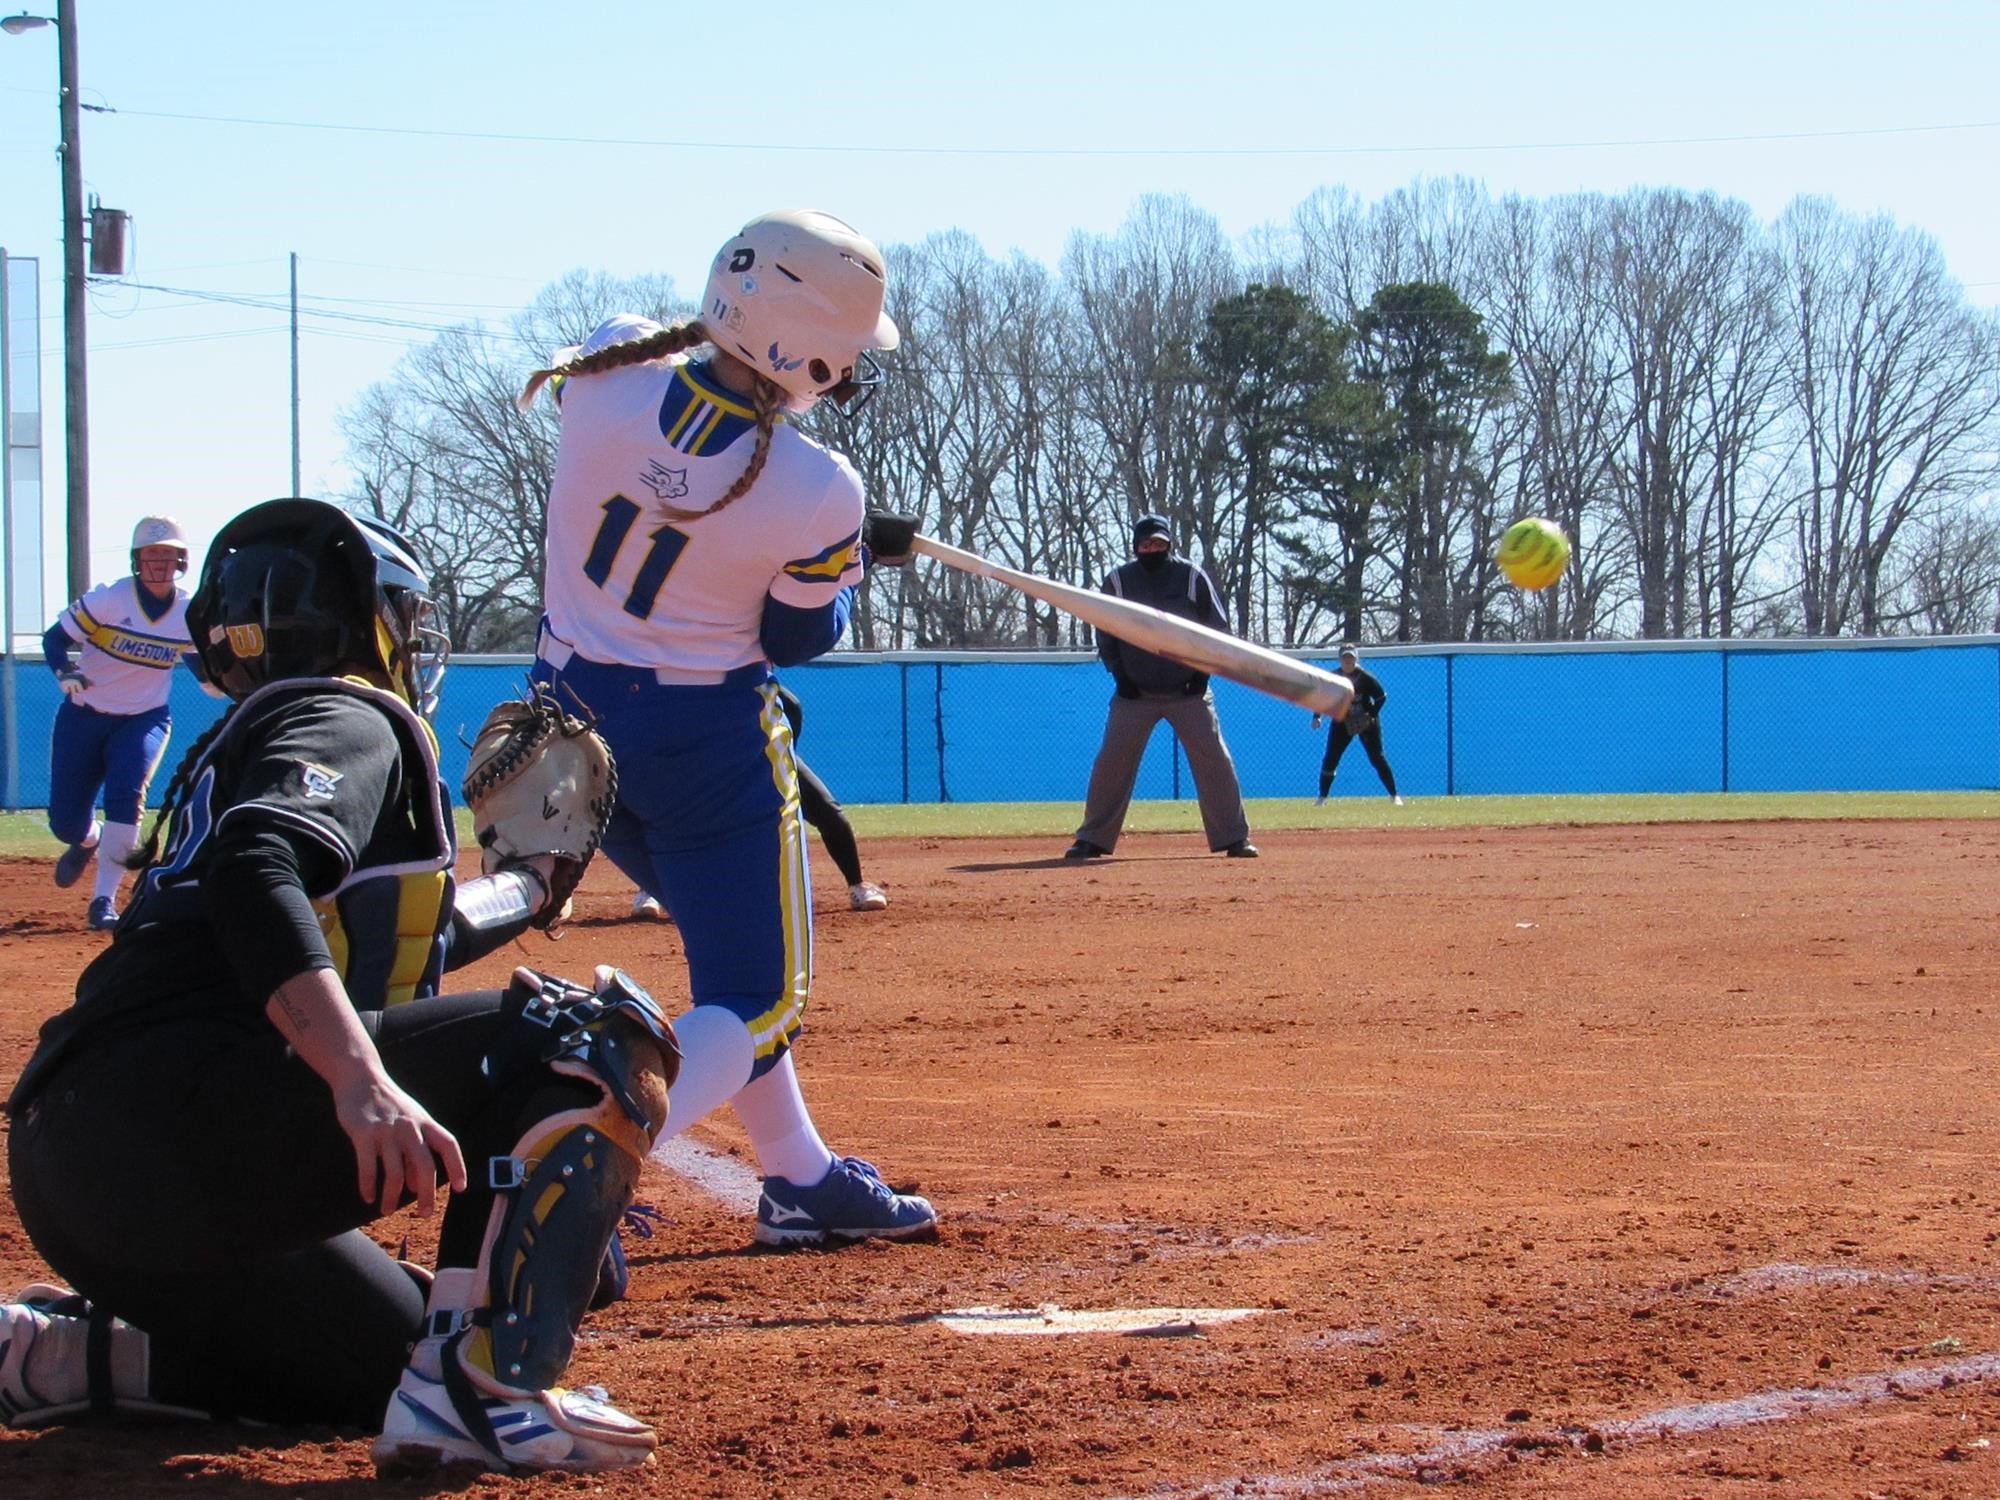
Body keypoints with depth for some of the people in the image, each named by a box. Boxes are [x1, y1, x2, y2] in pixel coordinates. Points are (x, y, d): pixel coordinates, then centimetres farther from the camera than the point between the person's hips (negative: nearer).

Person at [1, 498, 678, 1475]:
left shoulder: (241, 740, 30)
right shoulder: (348, 720, 2)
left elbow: (386, 940, 42)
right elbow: (254, 879, -21)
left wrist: (529, 884, 56)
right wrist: (360, 1080, -33)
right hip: (180, 1119, -10)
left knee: (400, 1359, 23)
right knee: (596, 1031, -10)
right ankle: (477, 1387, -24)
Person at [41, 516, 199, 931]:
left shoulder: (191, 613, -7)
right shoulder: (109, 599, -15)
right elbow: (55, 637, -10)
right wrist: (65, 672, -30)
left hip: (144, 719, 1)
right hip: (84, 715, 0)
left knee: (126, 794, -27)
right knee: (64, 823, 1)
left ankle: (104, 900, -18)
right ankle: (89, 839, 42)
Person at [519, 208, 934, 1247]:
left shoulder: (606, 369, -14)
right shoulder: (819, 494, -23)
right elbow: (795, 639, -6)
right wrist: (852, 560, 11)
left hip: (570, 714, 7)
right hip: (705, 740, -6)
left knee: (733, 953, 24)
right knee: (757, 997, 4)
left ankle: (800, 1178, 32)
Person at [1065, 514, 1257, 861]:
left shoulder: (1191, 577, 0)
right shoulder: (1118, 581, 1)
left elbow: (1217, 627, 6)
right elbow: (1104, 634, 9)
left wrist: (1203, 672, -5)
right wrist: (1119, 674, -3)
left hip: (1187, 690, 0)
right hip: (1135, 691, 0)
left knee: (1214, 759, -6)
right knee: (1112, 761, -6)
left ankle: (1234, 837, 1)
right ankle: (1092, 839, 3)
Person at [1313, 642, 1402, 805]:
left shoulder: (1365, 677, -13)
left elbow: (1382, 696, -10)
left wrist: (1372, 715, -19)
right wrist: (1317, 717, -5)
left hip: (1366, 723, -3)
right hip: (1342, 723, 3)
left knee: (1377, 758, -6)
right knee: (1330, 760, -1)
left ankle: (1394, 795, 1)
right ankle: (1322, 797, 10)